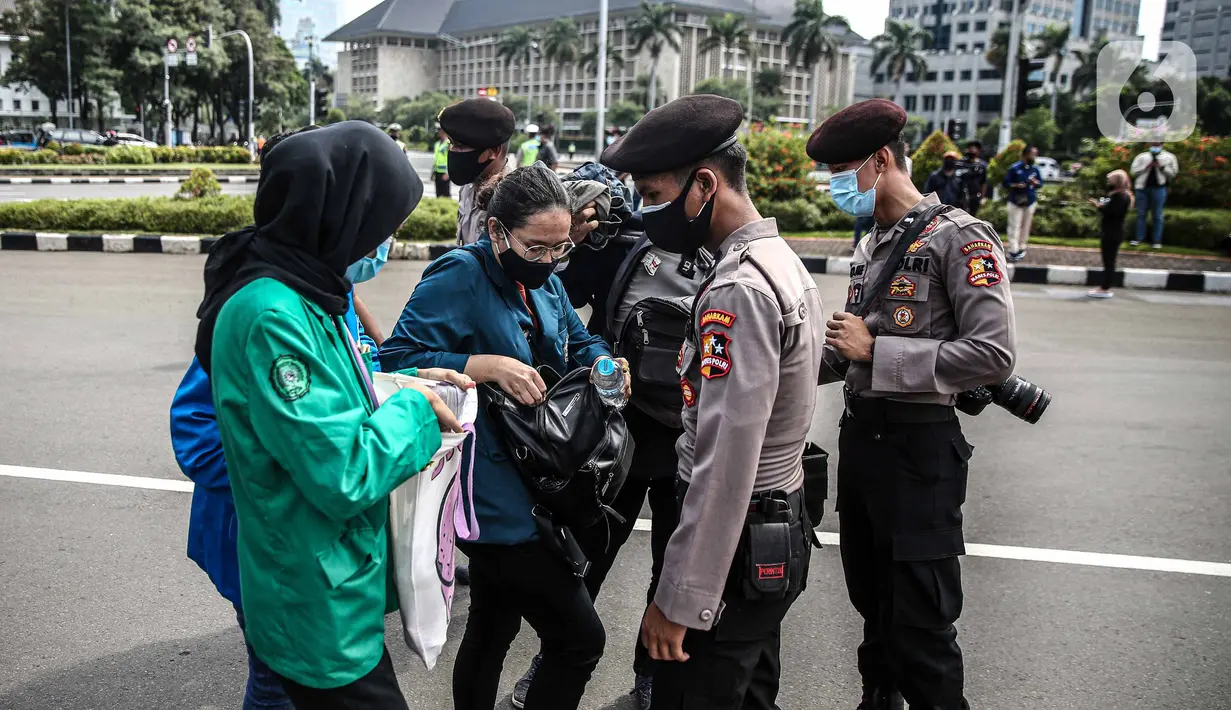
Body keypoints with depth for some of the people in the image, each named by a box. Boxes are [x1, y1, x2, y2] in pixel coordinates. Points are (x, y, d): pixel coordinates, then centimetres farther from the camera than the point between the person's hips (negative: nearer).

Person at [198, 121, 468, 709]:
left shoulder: (295, 293, 3)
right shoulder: (273, 315, -27)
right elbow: (343, 476, -29)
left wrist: (403, 383, 2)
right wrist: (415, 410, -14)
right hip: (323, 616, -9)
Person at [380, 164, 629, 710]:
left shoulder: (543, 281, 9)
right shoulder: (458, 277, -16)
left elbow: (579, 342, 20)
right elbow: (399, 359, -22)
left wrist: (603, 365, -2)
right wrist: (489, 366, -30)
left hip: (529, 489, 9)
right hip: (496, 499, -9)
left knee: (492, 630, 23)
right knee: (580, 638, -4)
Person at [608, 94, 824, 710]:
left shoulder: (738, 292, -23)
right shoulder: (782, 262, 9)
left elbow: (724, 465, -27)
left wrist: (678, 600, -22)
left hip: (736, 542, -10)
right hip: (781, 527, 10)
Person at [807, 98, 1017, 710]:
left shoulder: (960, 239, -11)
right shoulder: (870, 244, 14)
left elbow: (993, 354, -22)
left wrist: (876, 350, -18)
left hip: (917, 445, -8)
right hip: (859, 431, 8)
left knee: (921, 625, 0)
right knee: (871, 598, 21)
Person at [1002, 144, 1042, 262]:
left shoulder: (1035, 169, 5)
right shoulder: (1014, 168, -9)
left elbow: (1041, 183, 12)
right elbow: (1006, 183, -7)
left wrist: (1035, 182, -10)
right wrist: (1016, 185, -24)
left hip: (1030, 202, 5)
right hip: (1015, 201, -5)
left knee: (1026, 226, 10)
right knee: (1014, 226, -6)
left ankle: (1021, 248, 19)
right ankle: (1013, 250, -6)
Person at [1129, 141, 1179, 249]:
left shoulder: (1169, 157, 5)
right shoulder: (1142, 157, 10)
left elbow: (1173, 173, 1)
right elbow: (1134, 170, 3)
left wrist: (1161, 167, -11)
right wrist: (1146, 167, -9)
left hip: (1158, 188, -2)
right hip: (1142, 188, 2)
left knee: (1157, 216, 2)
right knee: (1141, 214, 7)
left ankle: (1157, 241, 7)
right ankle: (1139, 238, 15)